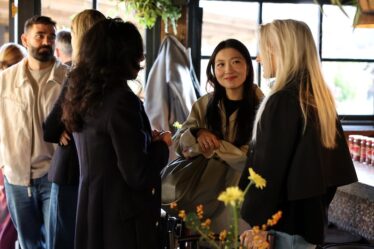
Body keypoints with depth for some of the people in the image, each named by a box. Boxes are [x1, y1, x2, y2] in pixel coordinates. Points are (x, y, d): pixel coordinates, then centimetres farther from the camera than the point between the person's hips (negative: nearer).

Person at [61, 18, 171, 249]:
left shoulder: (83, 96, 5)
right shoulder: (121, 100, -20)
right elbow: (138, 175, -19)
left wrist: (148, 139, 11)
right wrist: (162, 144, -2)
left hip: (93, 214, 8)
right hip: (123, 220, -8)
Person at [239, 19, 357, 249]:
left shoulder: (282, 101, -19)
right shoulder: (321, 98, 7)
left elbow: (268, 167, -19)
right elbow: (334, 163, 13)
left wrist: (257, 223, -14)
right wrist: (319, 205, 19)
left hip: (287, 218, -9)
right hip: (312, 212, 9)